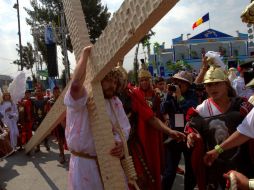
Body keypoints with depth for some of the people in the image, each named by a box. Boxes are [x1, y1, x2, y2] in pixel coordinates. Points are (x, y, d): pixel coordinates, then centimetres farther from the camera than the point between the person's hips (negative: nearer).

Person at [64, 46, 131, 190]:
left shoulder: (115, 102, 3)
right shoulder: (81, 99, -15)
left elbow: (124, 127, 1)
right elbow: (76, 84, -38)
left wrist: (120, 143, -21)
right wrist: (85, 55, -25)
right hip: (84, 163, -5)